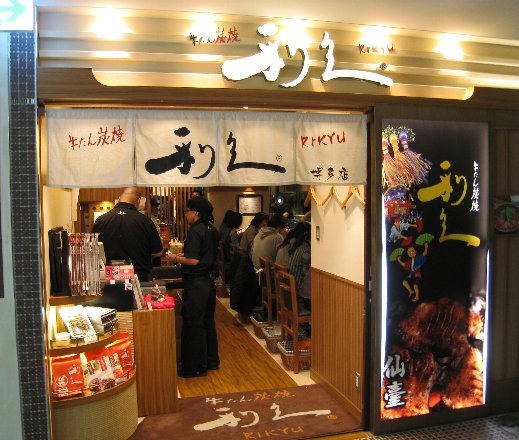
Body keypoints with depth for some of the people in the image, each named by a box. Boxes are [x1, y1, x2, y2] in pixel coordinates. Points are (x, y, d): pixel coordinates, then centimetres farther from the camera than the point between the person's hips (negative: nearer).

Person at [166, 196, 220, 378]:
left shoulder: (195, 232, -18)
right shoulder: (212, 231, 9)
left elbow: (193, 261, -23)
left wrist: (175, 258, -9)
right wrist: (184, 255, 16)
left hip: (196, 284, -9)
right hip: (209, 281, 9)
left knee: (193, 326, 2)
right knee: (208, 322, 19)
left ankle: (196, 367, 11)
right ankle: (212, 361, 30)